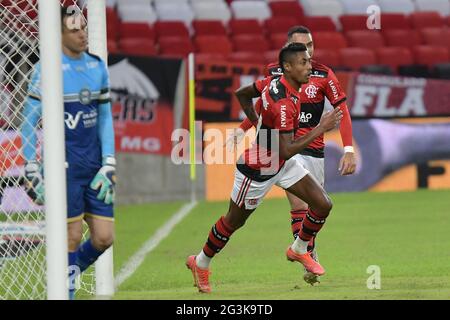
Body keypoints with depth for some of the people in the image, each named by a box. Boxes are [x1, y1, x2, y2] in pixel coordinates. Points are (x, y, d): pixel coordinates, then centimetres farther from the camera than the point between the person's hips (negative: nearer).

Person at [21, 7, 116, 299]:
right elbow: (29, 122, -5)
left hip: (94, 164, 5)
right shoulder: (47, 70, -8)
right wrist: (31, 171, -7)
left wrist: (108, 165, 4)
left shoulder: (98, 67, 7)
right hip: (63, 165, -5)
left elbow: (105, 118, 11)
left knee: (104, 238, 2)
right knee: (72, 237, -4)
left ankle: (66, 273, 27)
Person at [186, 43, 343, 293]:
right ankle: (201, 263, 36)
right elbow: (285, 152, -34)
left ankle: (300, 249, 25)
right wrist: (320, 129, -32)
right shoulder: (283, 103, -34)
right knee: (234, 221, 12)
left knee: (323, 204, 0)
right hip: (258, 169, -9)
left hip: (282, 164, 9)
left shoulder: (277, 83, -6)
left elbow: (242, 93, 9)